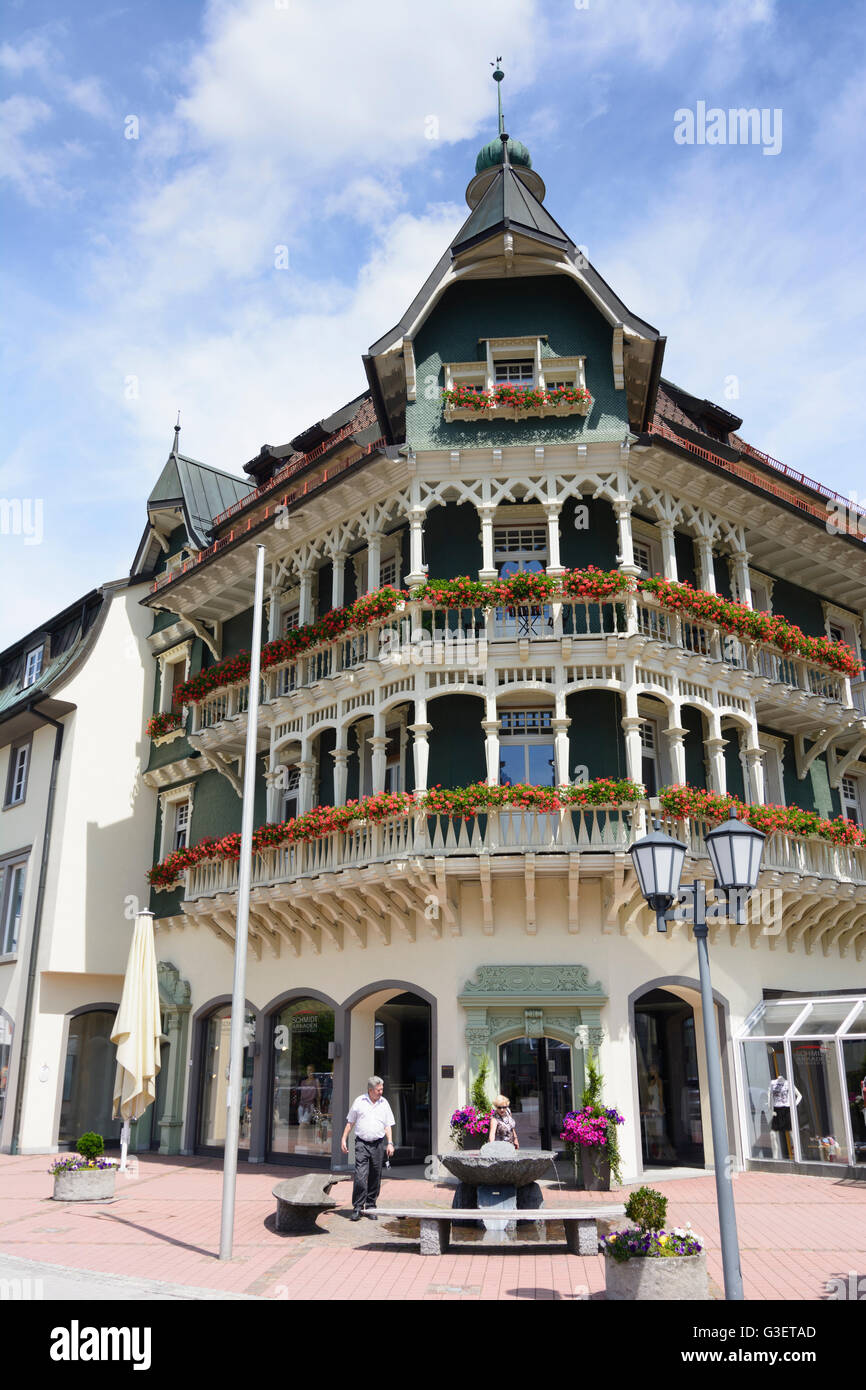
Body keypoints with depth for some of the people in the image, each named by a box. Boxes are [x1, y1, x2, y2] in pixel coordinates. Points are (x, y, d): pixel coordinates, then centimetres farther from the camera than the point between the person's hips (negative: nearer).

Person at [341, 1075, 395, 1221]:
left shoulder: (384, 1103, 8)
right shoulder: (359, 1101, 2)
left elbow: (388, 1126, 11)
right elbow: (350, 1122, 8)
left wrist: (390, 1143, 1)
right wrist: (344, 1139, 3)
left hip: (378, 1144, 2)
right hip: (362, 1143, -2)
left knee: (375, 1178, 6)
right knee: (360, 1176, -12)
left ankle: (370, 1207, 18)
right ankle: (357, 1207, -4)